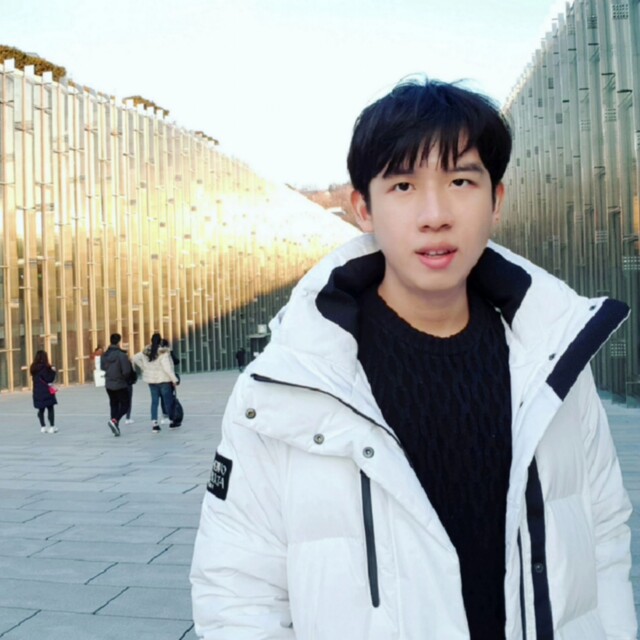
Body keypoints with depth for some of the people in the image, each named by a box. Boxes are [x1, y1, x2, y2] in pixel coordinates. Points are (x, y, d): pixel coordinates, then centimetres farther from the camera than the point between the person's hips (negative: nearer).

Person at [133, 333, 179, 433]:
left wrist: (144, 368, 13)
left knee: (154, 401, 9)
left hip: (151, 380, 5)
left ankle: (154, 423, 1)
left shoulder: (146, 352, 1)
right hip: (163, 379, -5)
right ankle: (172, 422, 18)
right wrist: (175, 379, -18)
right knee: (168, 400, 8)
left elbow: (135, 358, 8)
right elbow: (167, 368, -22)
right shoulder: (163, 353, -17)